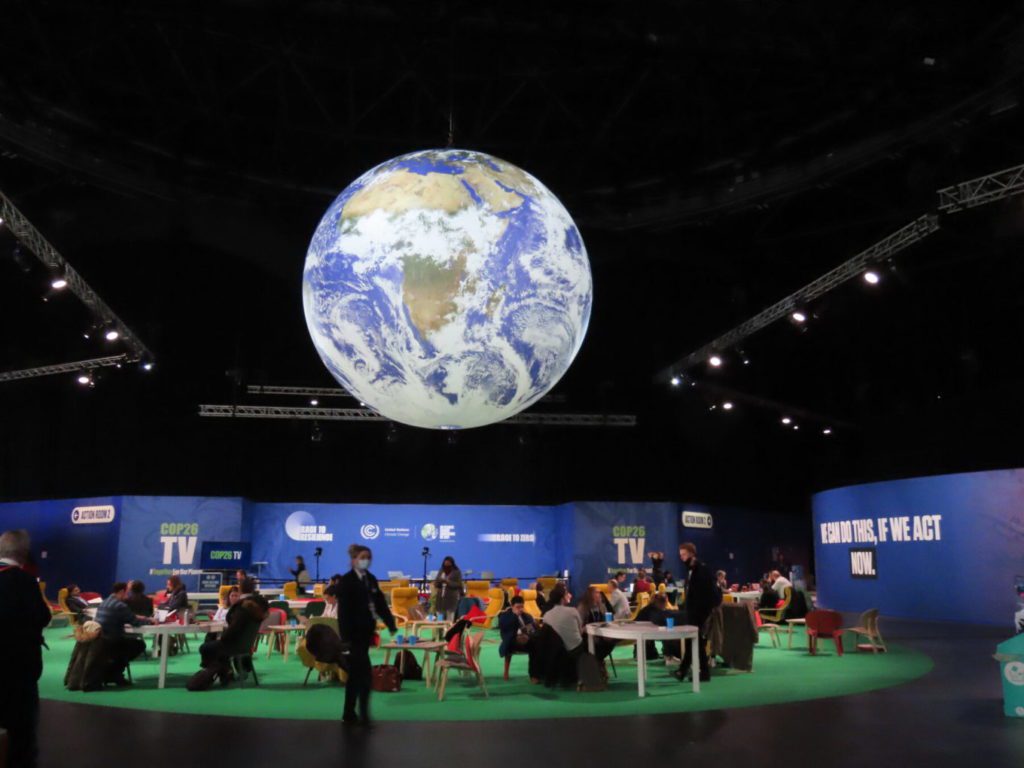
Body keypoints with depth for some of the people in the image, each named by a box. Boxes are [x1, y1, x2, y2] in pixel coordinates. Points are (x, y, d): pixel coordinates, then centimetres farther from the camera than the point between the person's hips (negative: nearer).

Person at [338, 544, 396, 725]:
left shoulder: (371, 579, 10)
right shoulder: (347, 581, -9)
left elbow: (380, 603, 11)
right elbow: (343, 610, -13)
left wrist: (391, 624, 4)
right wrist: (346, 636, -18)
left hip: (367, 631, 7)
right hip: (354, 632, -7)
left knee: (355, 673, 12)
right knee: (364, 672, -11)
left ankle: (349, 714, 20)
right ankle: (364, 714, -4)